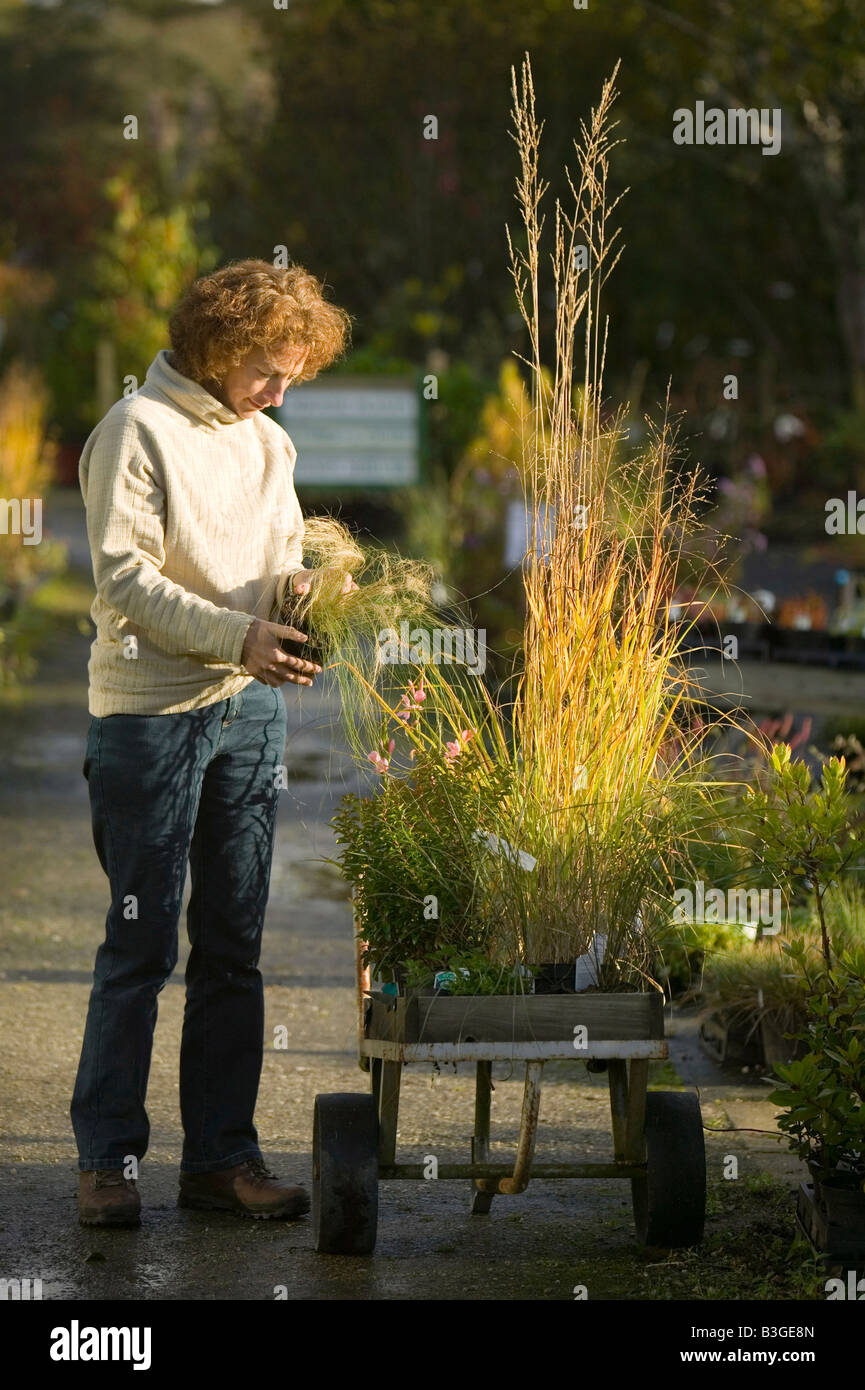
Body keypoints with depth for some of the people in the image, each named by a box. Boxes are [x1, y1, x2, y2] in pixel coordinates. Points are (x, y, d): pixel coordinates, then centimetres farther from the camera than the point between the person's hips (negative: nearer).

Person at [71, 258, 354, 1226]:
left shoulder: (266, 442, 14)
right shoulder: (137, 431, -7)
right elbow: (127, 581, -13)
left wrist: (294, 585, -7)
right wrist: (238, 637, -21)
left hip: (251, 711, 7)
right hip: (150, 715, -6)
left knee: (234, 944, 7)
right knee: (142, 941, -3)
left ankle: (221, 1157, 13)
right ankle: (107, 1157, 6)